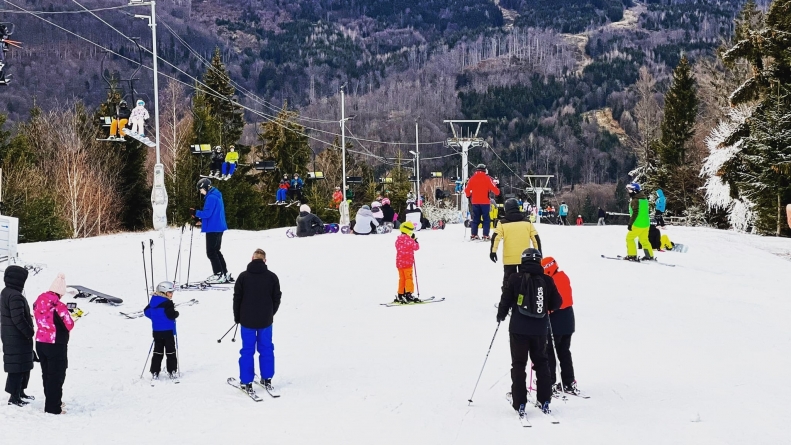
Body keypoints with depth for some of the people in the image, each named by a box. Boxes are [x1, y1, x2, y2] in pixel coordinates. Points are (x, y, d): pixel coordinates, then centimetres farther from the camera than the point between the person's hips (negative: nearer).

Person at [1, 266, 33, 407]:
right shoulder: (15, 296, -21)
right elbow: (18, 319, -24)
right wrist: (30, 332, -14)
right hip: (18, 339, -10)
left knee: (23, 366, 19)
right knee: (18, 366, -4)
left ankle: (19, 392, 28)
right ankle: (14, 397, 1)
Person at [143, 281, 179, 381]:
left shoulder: (153, 301, 8)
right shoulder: (167, 303, -16)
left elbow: (146, 311, 14)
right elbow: (171, 315, -25)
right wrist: (176, 313, -3)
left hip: (156, 331, 6)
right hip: (168, 331, -6)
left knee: (158, 351, 11)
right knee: (171, 351, 4)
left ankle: (154, 372, 8)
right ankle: (172, 372, 5)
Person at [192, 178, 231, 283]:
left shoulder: (211, 197, -17)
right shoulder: (217, 195, 15)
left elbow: (207, 213, -21)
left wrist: (196, 213, -9)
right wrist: (202, 220, 14)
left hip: (213, 229, -10)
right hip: (218, 228, 10)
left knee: (211, 252, -4)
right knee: (216, 251, 17)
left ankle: (219, 275, -5)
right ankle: (225, 274, 17)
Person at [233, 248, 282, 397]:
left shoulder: (243, 276, -7)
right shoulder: (272, 277, -4)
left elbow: (237, 298, -2)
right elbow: (277, 298, 4)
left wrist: (237, 317, 12)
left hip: (247, 320, -1)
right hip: (265, 320, 1)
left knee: (247, 350, 5)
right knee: (266, 349, 13)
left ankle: (246, 382, 8)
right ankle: (267, 379, 19)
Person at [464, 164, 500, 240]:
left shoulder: (472, 178, 3)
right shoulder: (487, 178, -6)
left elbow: (467, 190, 5)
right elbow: (493, 188, -9)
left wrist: (468, 196, 24)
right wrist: (497, 192, 10)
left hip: (475, 202, 3)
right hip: (485, 202, -3)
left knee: (475, 218, 12)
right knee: (486, 218, 2)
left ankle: (473, 235, 8)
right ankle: (485, 235, -5)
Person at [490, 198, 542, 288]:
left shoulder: (503, 223, -3)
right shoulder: (527, 222, 4)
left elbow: (496, 237, -12)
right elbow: (535, 238, 5)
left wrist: (493, 251, -10)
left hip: (509, 258, -2)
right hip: (525, 258, 2)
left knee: (508, 280, 9)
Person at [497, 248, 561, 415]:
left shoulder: (515, 278, -8)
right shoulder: (547, 280, -3)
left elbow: (506, 300, -4)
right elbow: (556, 304, 2)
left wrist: (501, 315, 15)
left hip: (519, 329, -2)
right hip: (540, 329, 2)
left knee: (518, 364, 5)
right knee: (541, 362, 17)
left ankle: (519, 403, 0)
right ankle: (544, 401, 16)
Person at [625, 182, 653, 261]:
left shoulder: (635, 201, -16)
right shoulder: (644, 199, 11)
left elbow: (635, 213, -22)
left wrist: (630, 224, -20)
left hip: (638, 225, -8)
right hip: (646, 224, 8)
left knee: (629, 238, 3)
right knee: (644, 240, 18)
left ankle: (632, 255, 0)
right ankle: (650, 255, 19)